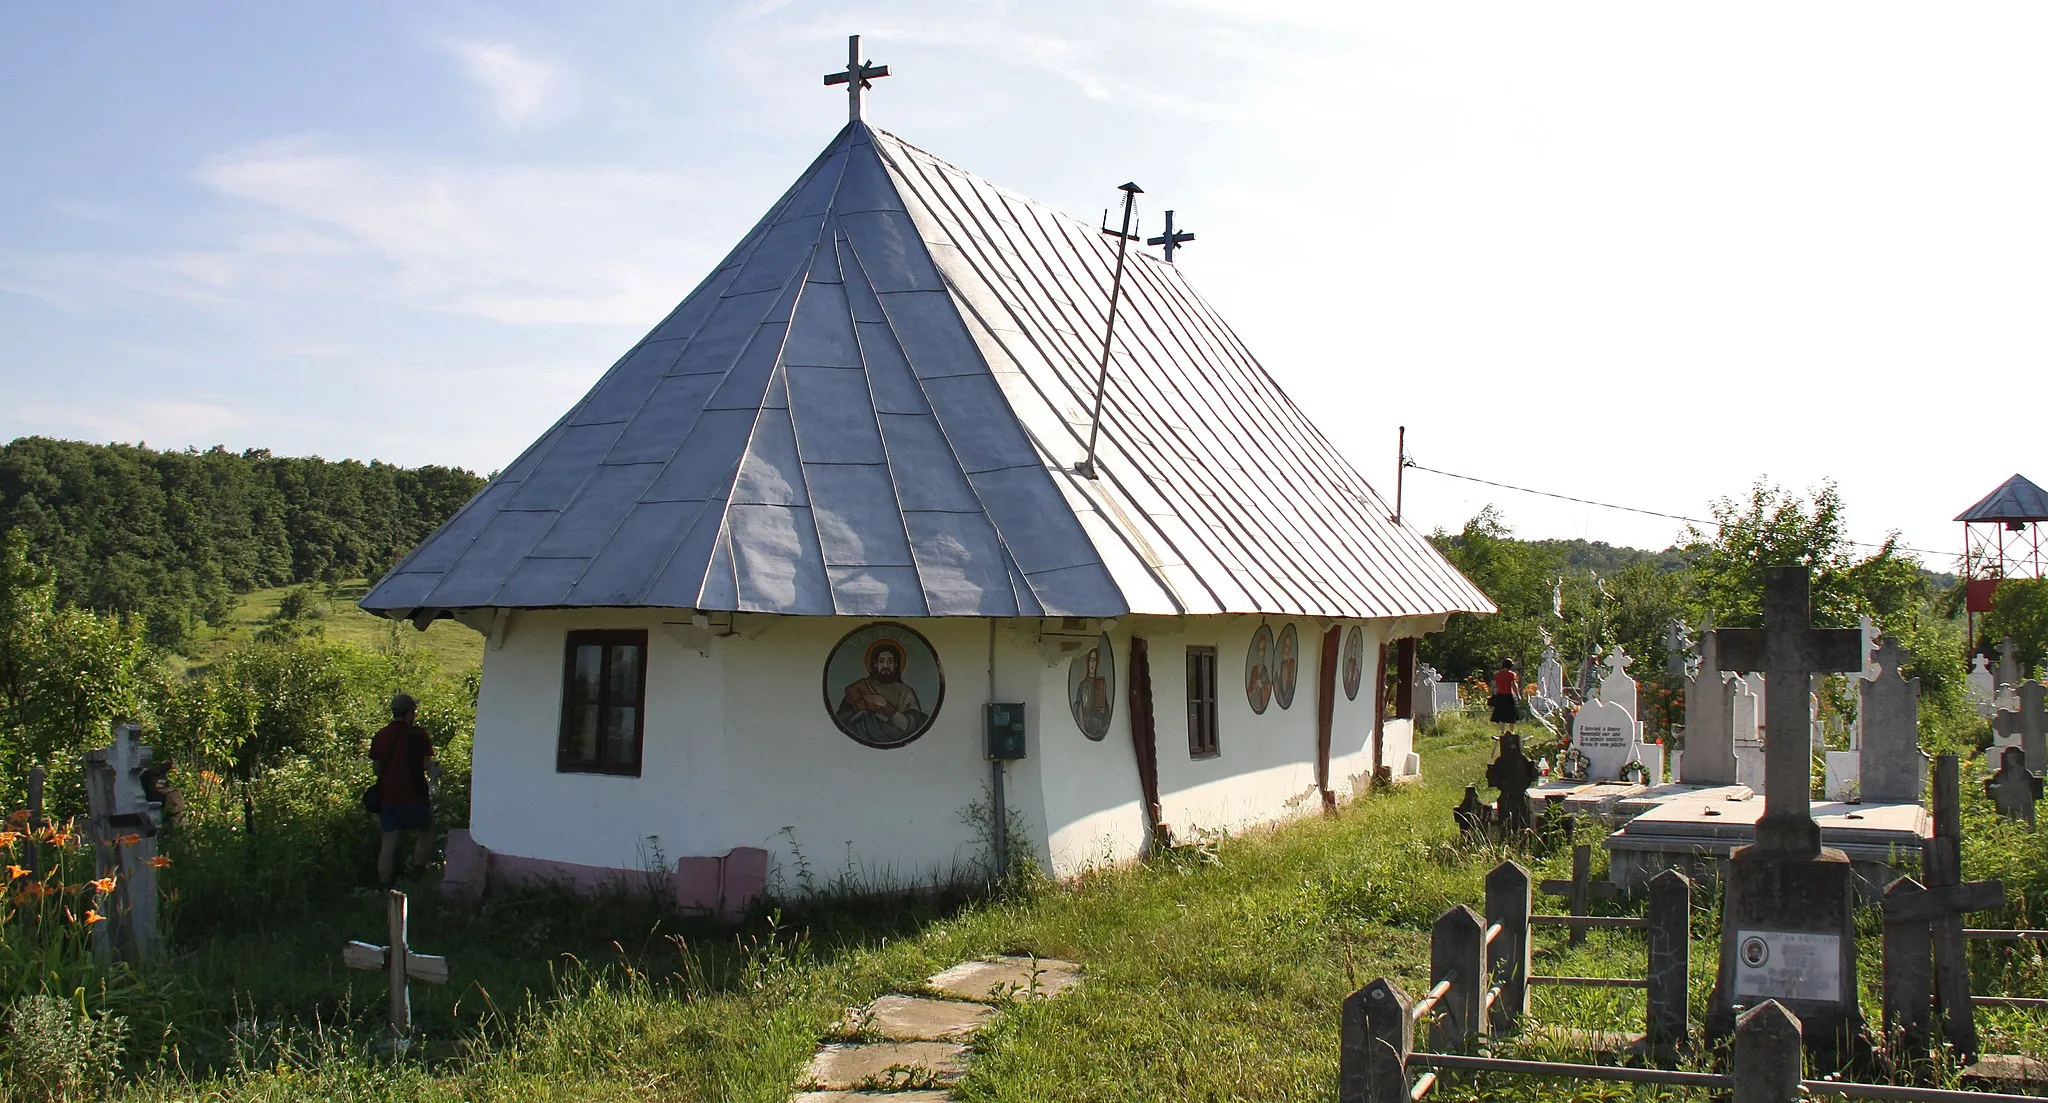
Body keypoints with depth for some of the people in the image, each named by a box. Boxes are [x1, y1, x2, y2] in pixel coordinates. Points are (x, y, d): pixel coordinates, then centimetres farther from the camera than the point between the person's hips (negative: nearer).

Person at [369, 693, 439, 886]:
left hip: (386, 796, 4)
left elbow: (377, 767, 9)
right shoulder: (418, 734, -9)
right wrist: (436, 769, 11)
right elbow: (426, 765, -11)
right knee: (427, 832, 18)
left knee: (388, 843, 6)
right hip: (413, 795, -4)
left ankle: (383, 886, 3)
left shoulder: (380, 736, 5)